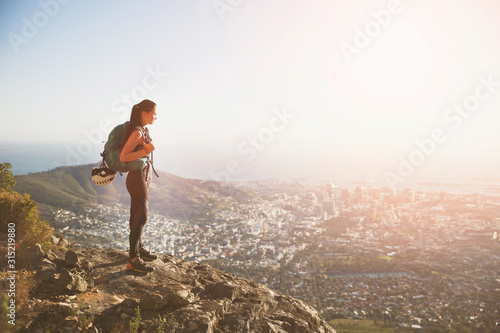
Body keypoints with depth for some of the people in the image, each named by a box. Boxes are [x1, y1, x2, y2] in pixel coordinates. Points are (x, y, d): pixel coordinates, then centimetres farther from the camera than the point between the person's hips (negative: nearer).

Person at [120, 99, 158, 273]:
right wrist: (146, 150, -29)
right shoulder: (136, 132, -20)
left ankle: (138, 248, 32)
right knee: (141, 217, -8)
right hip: (136, 179, -10)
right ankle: (133, 260, -4)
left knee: (137, 215, 18)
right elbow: (123, 157, -25)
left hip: (143, 176, 10)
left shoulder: (144, 130, 9)